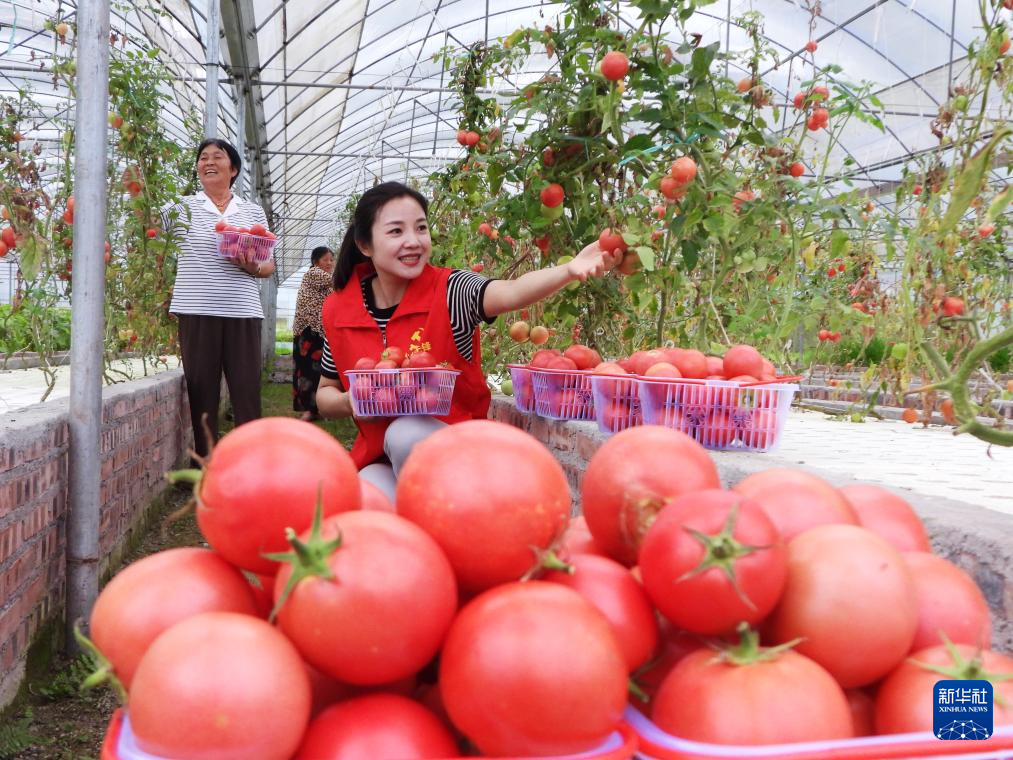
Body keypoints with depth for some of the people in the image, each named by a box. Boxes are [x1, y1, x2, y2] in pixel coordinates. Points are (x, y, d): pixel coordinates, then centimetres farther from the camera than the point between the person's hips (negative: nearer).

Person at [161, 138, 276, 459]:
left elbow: (269, 265, 14)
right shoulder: (181, 207, 10)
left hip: (242, 312, 1)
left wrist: (253, 266, -7)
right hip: (196, 312, -1)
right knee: (201, 392, 2)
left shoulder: (254, 212, 14)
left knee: (247, 391, -1)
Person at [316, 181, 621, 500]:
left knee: (406, 433, -32)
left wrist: (570, 269, -55)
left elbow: (511, 293, -34)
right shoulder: (338, 311, -2)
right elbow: (325, 394, 11)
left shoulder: (448, 290, -12)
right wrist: (350, 402, -13)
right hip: (378, 458, 1)